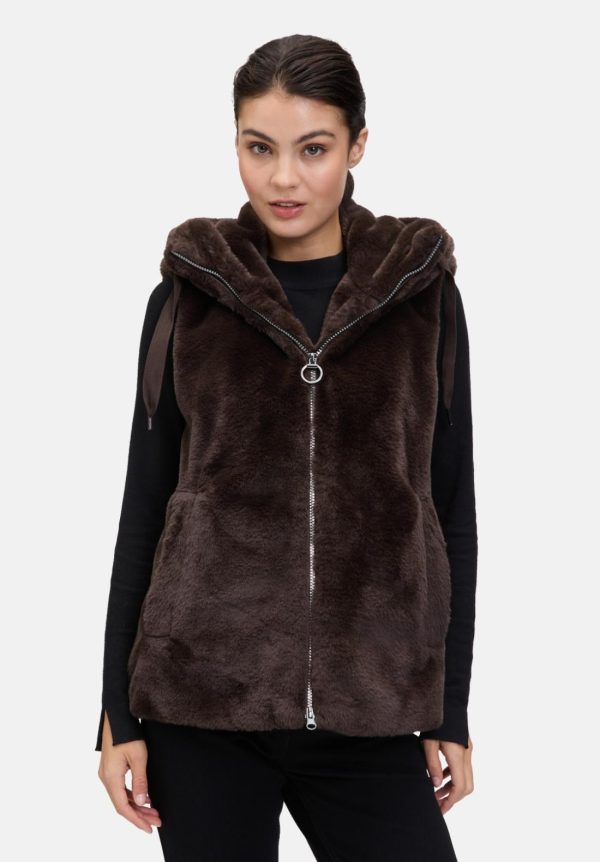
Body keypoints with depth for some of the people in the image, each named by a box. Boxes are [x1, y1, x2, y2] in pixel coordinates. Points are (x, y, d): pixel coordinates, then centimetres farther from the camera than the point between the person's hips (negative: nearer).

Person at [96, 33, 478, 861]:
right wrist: (119, 712, 2)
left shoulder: (422, 294, 2)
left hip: (368, 711, 0)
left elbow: (451, 508, 5)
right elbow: (145, 505, 4)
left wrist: (452, 713, 4)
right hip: (203, 698, 0)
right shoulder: (189, 295, 2)